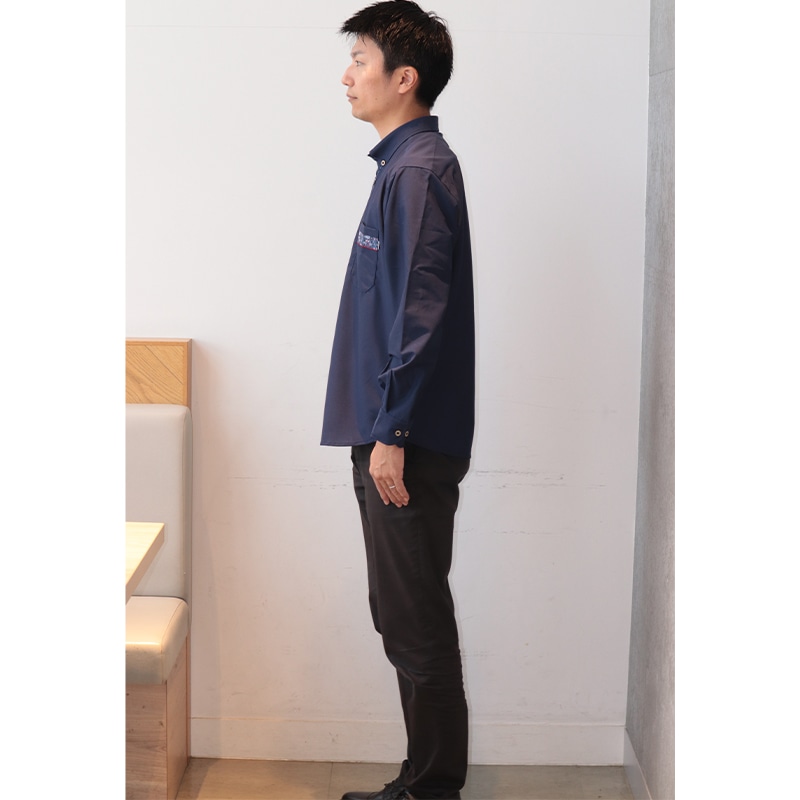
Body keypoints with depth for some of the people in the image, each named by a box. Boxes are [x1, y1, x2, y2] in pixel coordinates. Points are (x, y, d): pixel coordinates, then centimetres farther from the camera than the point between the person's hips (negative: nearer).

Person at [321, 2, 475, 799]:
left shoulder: (420, 170, -13)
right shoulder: (404, 165, 17)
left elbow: (423, 312, -20)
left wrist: (392, 435, -19)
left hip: (409, 442, -10)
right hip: (390, 434, 10)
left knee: (416, 623, -1)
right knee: (404, 616, 16)